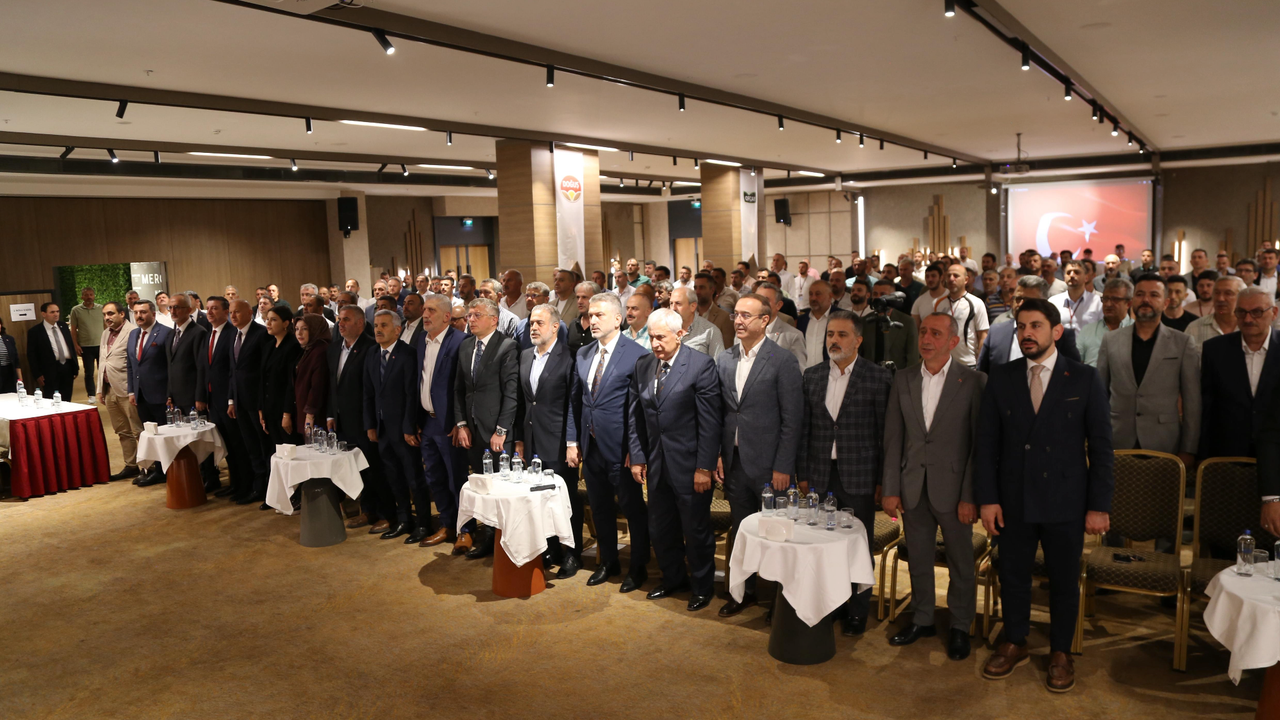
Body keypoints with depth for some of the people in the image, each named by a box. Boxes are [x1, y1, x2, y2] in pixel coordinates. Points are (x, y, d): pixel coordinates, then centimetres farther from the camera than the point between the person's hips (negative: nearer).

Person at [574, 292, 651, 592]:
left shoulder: (636, 354, -13)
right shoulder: (583, 354, 9)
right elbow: (577, 399, 12)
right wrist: (573, 440, 8)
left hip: (620, 448, -6)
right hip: (591, 447, 7)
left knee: (634, 509, 8)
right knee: (600, 508, 19)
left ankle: (638, 567, 25)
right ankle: (608, 562, 36)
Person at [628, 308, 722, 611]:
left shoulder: (701, 365, -13)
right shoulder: (642, 365, 4)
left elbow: (710, 421, -14)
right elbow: (636, 416, 9)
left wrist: (704, 467, -16)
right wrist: (637, 457, 5)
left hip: (689, 465, -5)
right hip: (656, 463, 5)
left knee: (696, 530, 8)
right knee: (660, 529, 16)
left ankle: (702, 587, 28)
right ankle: (673, 578, 38)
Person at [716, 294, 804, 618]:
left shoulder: (783, 361, -10)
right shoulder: (724, 359, 7)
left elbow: (792, 419, -11)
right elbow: (719, 411, 10)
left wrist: (783, 467, -13)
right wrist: (717, 454, 3)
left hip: (768, 463, -5)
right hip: (734, 460, 5)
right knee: (740, 529, 16)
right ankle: (743, 590, 32)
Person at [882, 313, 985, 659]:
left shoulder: (974, 382, -7)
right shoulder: (903, 380, 4)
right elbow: (893, 439, 5)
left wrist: (970, 496, -12)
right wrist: (890, 489, 1)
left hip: (952, 488, -3)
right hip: (913, 488, 4)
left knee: (961, 563, 10)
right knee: (918, 559, 16)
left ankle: (960, 627, 28)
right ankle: (922, 620, 34)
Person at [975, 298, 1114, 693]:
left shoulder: (1084, 379, -3)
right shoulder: (1000, 378, 2)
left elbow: (1101, 446, -3)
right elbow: (986, 442, 2)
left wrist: (1099, 505, -6)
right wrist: (987, 497, -3)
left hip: (1065, 501, -1)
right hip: (1013, 499, 2)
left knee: (1064, 581, 10)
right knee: (1013, 575, 13)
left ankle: (1061, 653, 30)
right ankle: (1014, 644, 32)